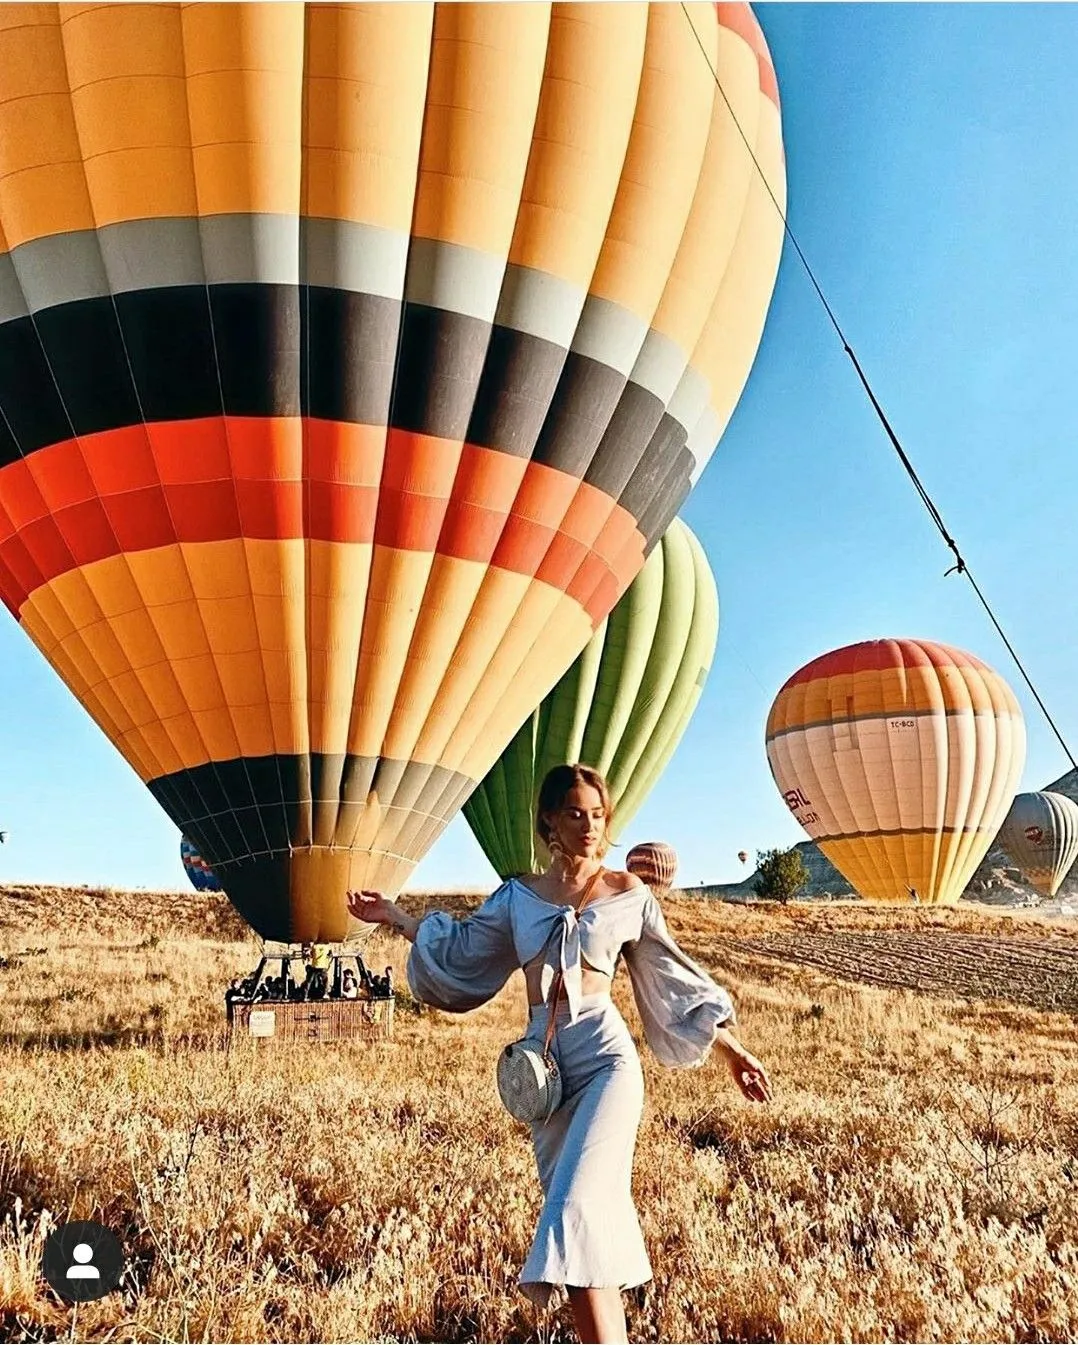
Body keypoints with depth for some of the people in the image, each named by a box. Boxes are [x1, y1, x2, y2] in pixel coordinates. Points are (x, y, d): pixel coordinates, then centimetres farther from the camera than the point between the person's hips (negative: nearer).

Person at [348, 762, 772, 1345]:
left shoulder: (627, 892, 3)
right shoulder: (519, 894, 10)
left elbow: (671, 974, 9)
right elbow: (462, 950, 21)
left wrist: (732, 1047, 9)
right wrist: (393, 916, 19)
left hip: (603, 1055, -4)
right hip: (542, 1061, 4)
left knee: (576, 1213, -17)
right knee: (593, 1218, 11)